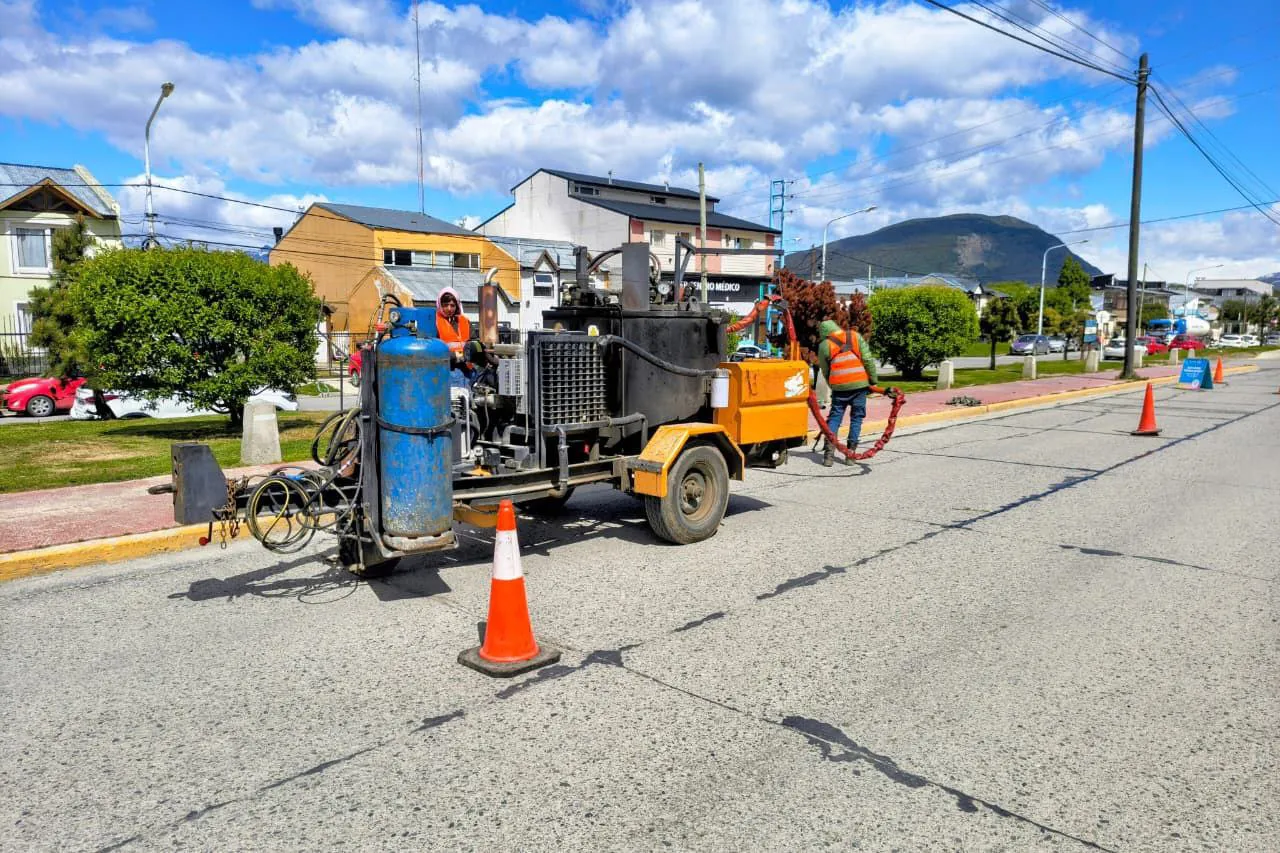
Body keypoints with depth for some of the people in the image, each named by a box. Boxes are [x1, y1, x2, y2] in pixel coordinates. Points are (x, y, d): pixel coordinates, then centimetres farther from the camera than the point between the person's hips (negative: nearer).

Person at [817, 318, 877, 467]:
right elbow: (868, 360, 0)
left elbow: (825, 372, 10)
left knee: (834, 417, 9)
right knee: (856, 418, 10)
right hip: (860, 384, 1)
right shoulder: (855, 336, 6)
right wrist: (873, 380, 7)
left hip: (839, 386, 0)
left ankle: (829, 453, -1)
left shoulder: (824, 345, 4)